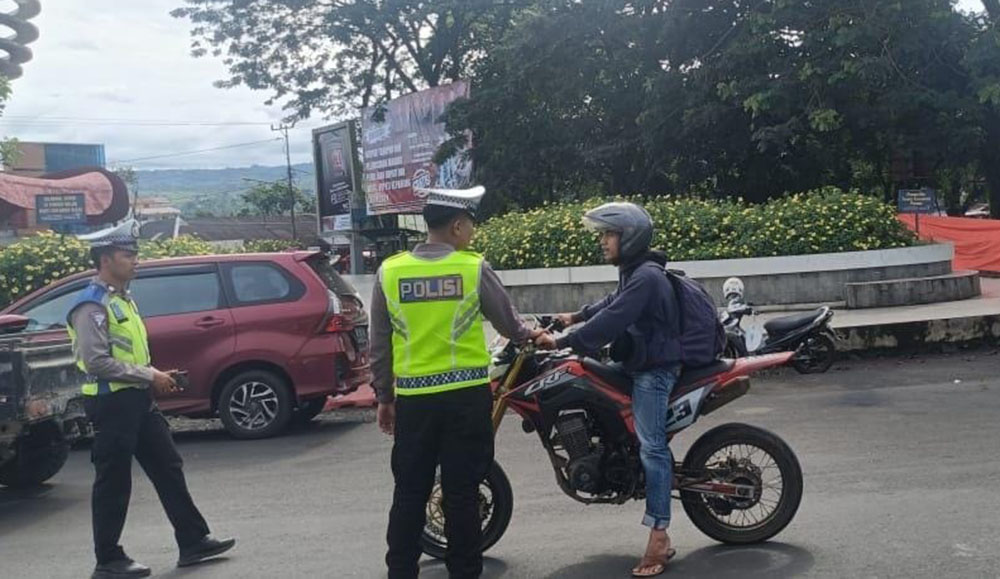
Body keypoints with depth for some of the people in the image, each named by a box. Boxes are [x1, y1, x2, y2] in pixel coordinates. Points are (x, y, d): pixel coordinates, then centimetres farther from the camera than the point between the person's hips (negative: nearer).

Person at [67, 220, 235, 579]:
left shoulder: (123, 299, 16)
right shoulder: (92, 305, -14)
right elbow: (96, 361, -23)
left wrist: (157, 378, 8)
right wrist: (150, 376, -18)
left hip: (138, 401, 9)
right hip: (112, 404, -9)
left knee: (168, 469, 10)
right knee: (113, 484, 0)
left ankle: (193, 542, 17)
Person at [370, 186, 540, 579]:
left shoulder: (389, 272, -1)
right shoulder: (474, 268, -6)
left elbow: (379, 345, 4)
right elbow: (507, 323, 7)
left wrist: (384, 397, 15)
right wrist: (527, 336, 29)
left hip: (412, 398, 2)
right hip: (467, 396, -2)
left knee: (409, 492, 11)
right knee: (462, 492, 7)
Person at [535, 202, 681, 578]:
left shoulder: (646, 276, -19)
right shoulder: (634, 272, 13)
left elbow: (611, 320, -27)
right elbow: (612, 304, 32)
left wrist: (562, 342, -28)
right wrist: (576, 317, 35)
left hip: (653, 368, -11)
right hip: (641, 364, 11)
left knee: (651, 447, -12)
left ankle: (659, 538, -11)